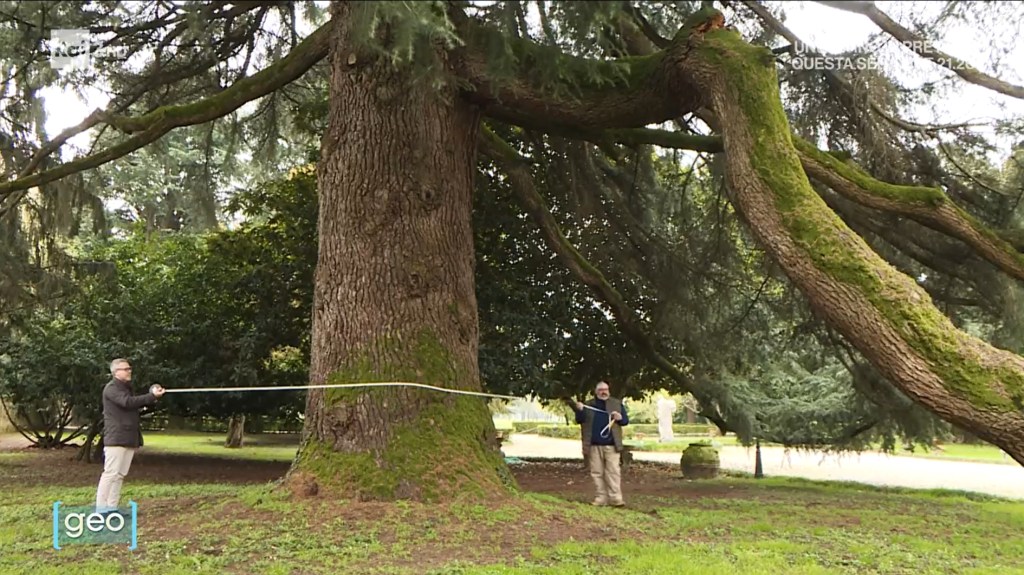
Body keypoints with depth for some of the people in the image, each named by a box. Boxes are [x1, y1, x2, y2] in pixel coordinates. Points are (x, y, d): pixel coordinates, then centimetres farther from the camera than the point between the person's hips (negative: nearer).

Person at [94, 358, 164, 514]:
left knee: (120, 474, 8)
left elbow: (133, 405, 21)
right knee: (111, 473, -10)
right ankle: (101, 508, -8)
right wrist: (152, 396, -25)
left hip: (129, 438, 9)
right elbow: (128, 402, -23)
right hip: (116, 438, -9)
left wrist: (151, 396, 3)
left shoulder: (126, 388, 23)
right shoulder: (111, 388, -8)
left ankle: (111, 507, 11)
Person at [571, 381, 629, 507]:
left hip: (611, 446, -2)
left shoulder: (617, 403, 9)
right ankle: (602, 498, 8)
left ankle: (615, 498, -6)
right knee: (597, 472, 3)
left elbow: (626, 420, 10)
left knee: (613, 471, -7)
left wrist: (620, 418, -13)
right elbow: (580, 420, 8)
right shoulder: (588, 405, 12)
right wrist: (580, 410, -12)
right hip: (594, 446, 2)